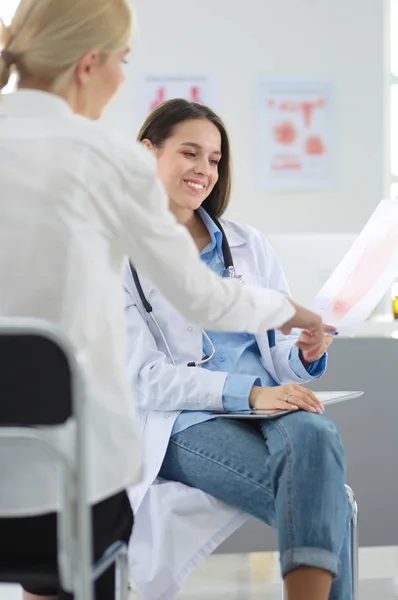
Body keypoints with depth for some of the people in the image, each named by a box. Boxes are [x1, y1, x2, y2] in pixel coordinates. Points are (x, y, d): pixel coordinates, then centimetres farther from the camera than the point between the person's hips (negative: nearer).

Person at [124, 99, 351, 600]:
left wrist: (306, 353, -7)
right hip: (184, 425, -4)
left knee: (315, 436, -34)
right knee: (325, 498, -31)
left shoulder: (249, 245, 20)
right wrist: (249, 391, -18)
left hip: (272, 406, 4)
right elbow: (144, 376, -6)